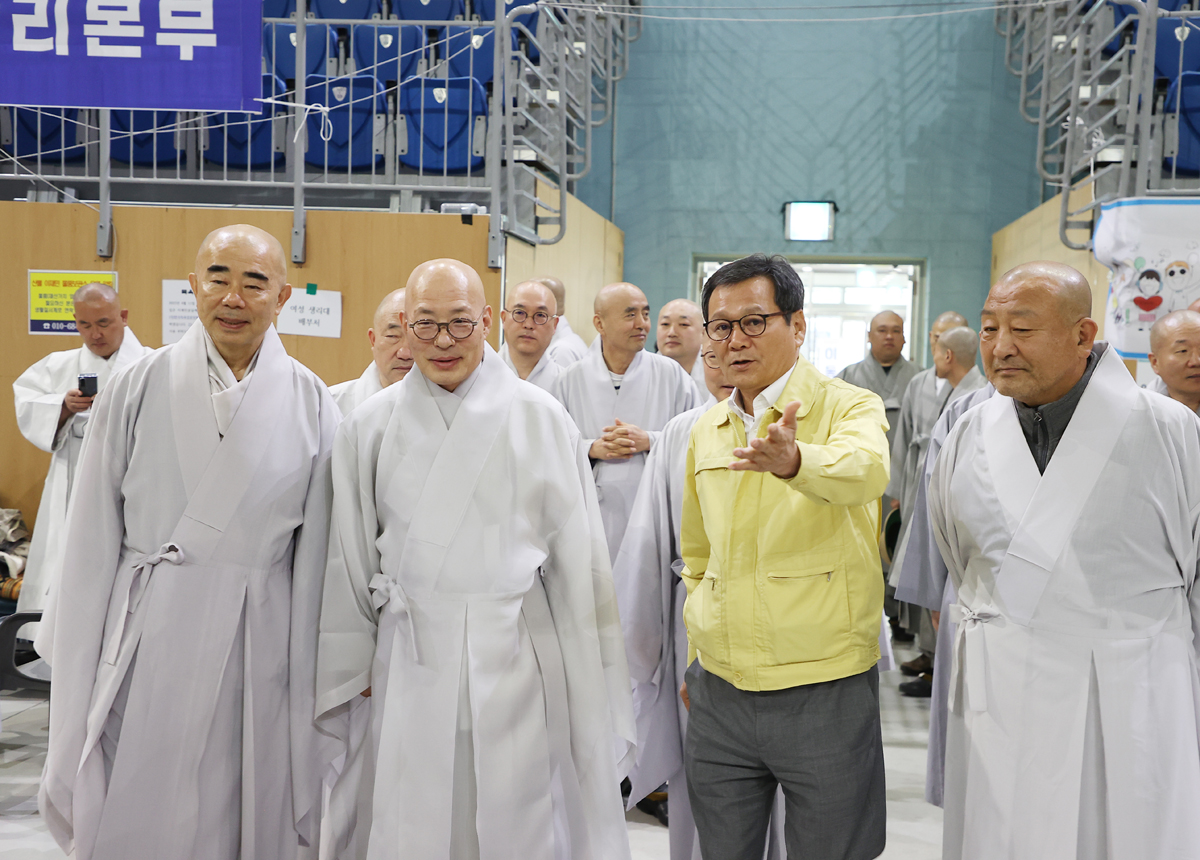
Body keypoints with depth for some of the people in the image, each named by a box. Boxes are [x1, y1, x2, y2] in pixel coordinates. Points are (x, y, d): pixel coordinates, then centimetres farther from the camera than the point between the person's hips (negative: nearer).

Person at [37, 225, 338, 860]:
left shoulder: (311, 405, -1)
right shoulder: (137, 389, 0)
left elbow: (316, 554, 1)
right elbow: (93, 540, 2)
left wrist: (311, 687, 2)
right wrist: (77, 681, 2)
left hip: (255, 644, 0)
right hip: (146, 642, 0)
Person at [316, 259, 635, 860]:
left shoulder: (540, 419, -1)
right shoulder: (371, 425, 3)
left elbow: (576, 559, 1)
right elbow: (351, 558, 8)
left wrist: (587, 675, 1)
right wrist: (353, 667, 9)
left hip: (514, 655, -1)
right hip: (410, 658, 1)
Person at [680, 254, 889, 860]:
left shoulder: (849, 407, -7)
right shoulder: (706, 431, 9)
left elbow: (864, 469, -32)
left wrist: (793, 460, -52)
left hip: (826, 694, -4)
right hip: (719, 696, 5)